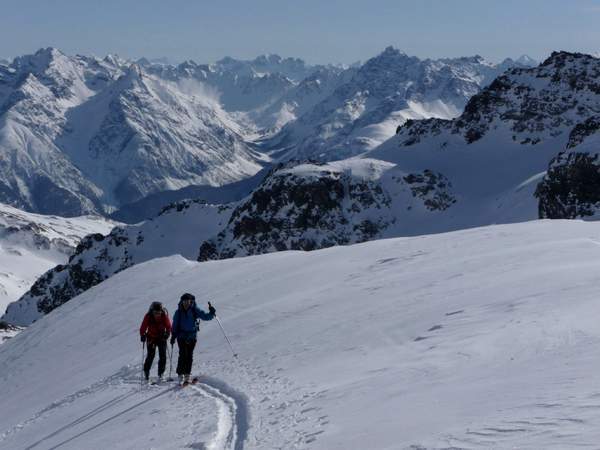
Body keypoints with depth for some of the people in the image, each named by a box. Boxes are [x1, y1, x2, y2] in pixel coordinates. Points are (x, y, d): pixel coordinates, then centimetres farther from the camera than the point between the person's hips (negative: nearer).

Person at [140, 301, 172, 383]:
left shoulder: (164, 316, -14)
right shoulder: (148, 316, -16)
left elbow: (168, 326, -6)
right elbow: (143, 327, -12)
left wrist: (167, 333, -24)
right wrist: (143, 335, -28)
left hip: (161, 337, 1)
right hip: (151, 338, -1)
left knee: (163, 356, -5)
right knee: (151, 355, -8)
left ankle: (160, 374, 4)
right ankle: (146, 371, 13)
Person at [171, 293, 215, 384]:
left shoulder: (195, 311, 1)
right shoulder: (178, 312, 2)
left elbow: (205, 316, -2)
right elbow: (175, 325, 8)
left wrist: (211, 313, -21)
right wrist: (173, 336, 3)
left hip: (192, 336, 1)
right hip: (182, 336, -1)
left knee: (189, 356, 0)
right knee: (183, 354, -12)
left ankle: (187, 375, 4)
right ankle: (181, 374, -8)